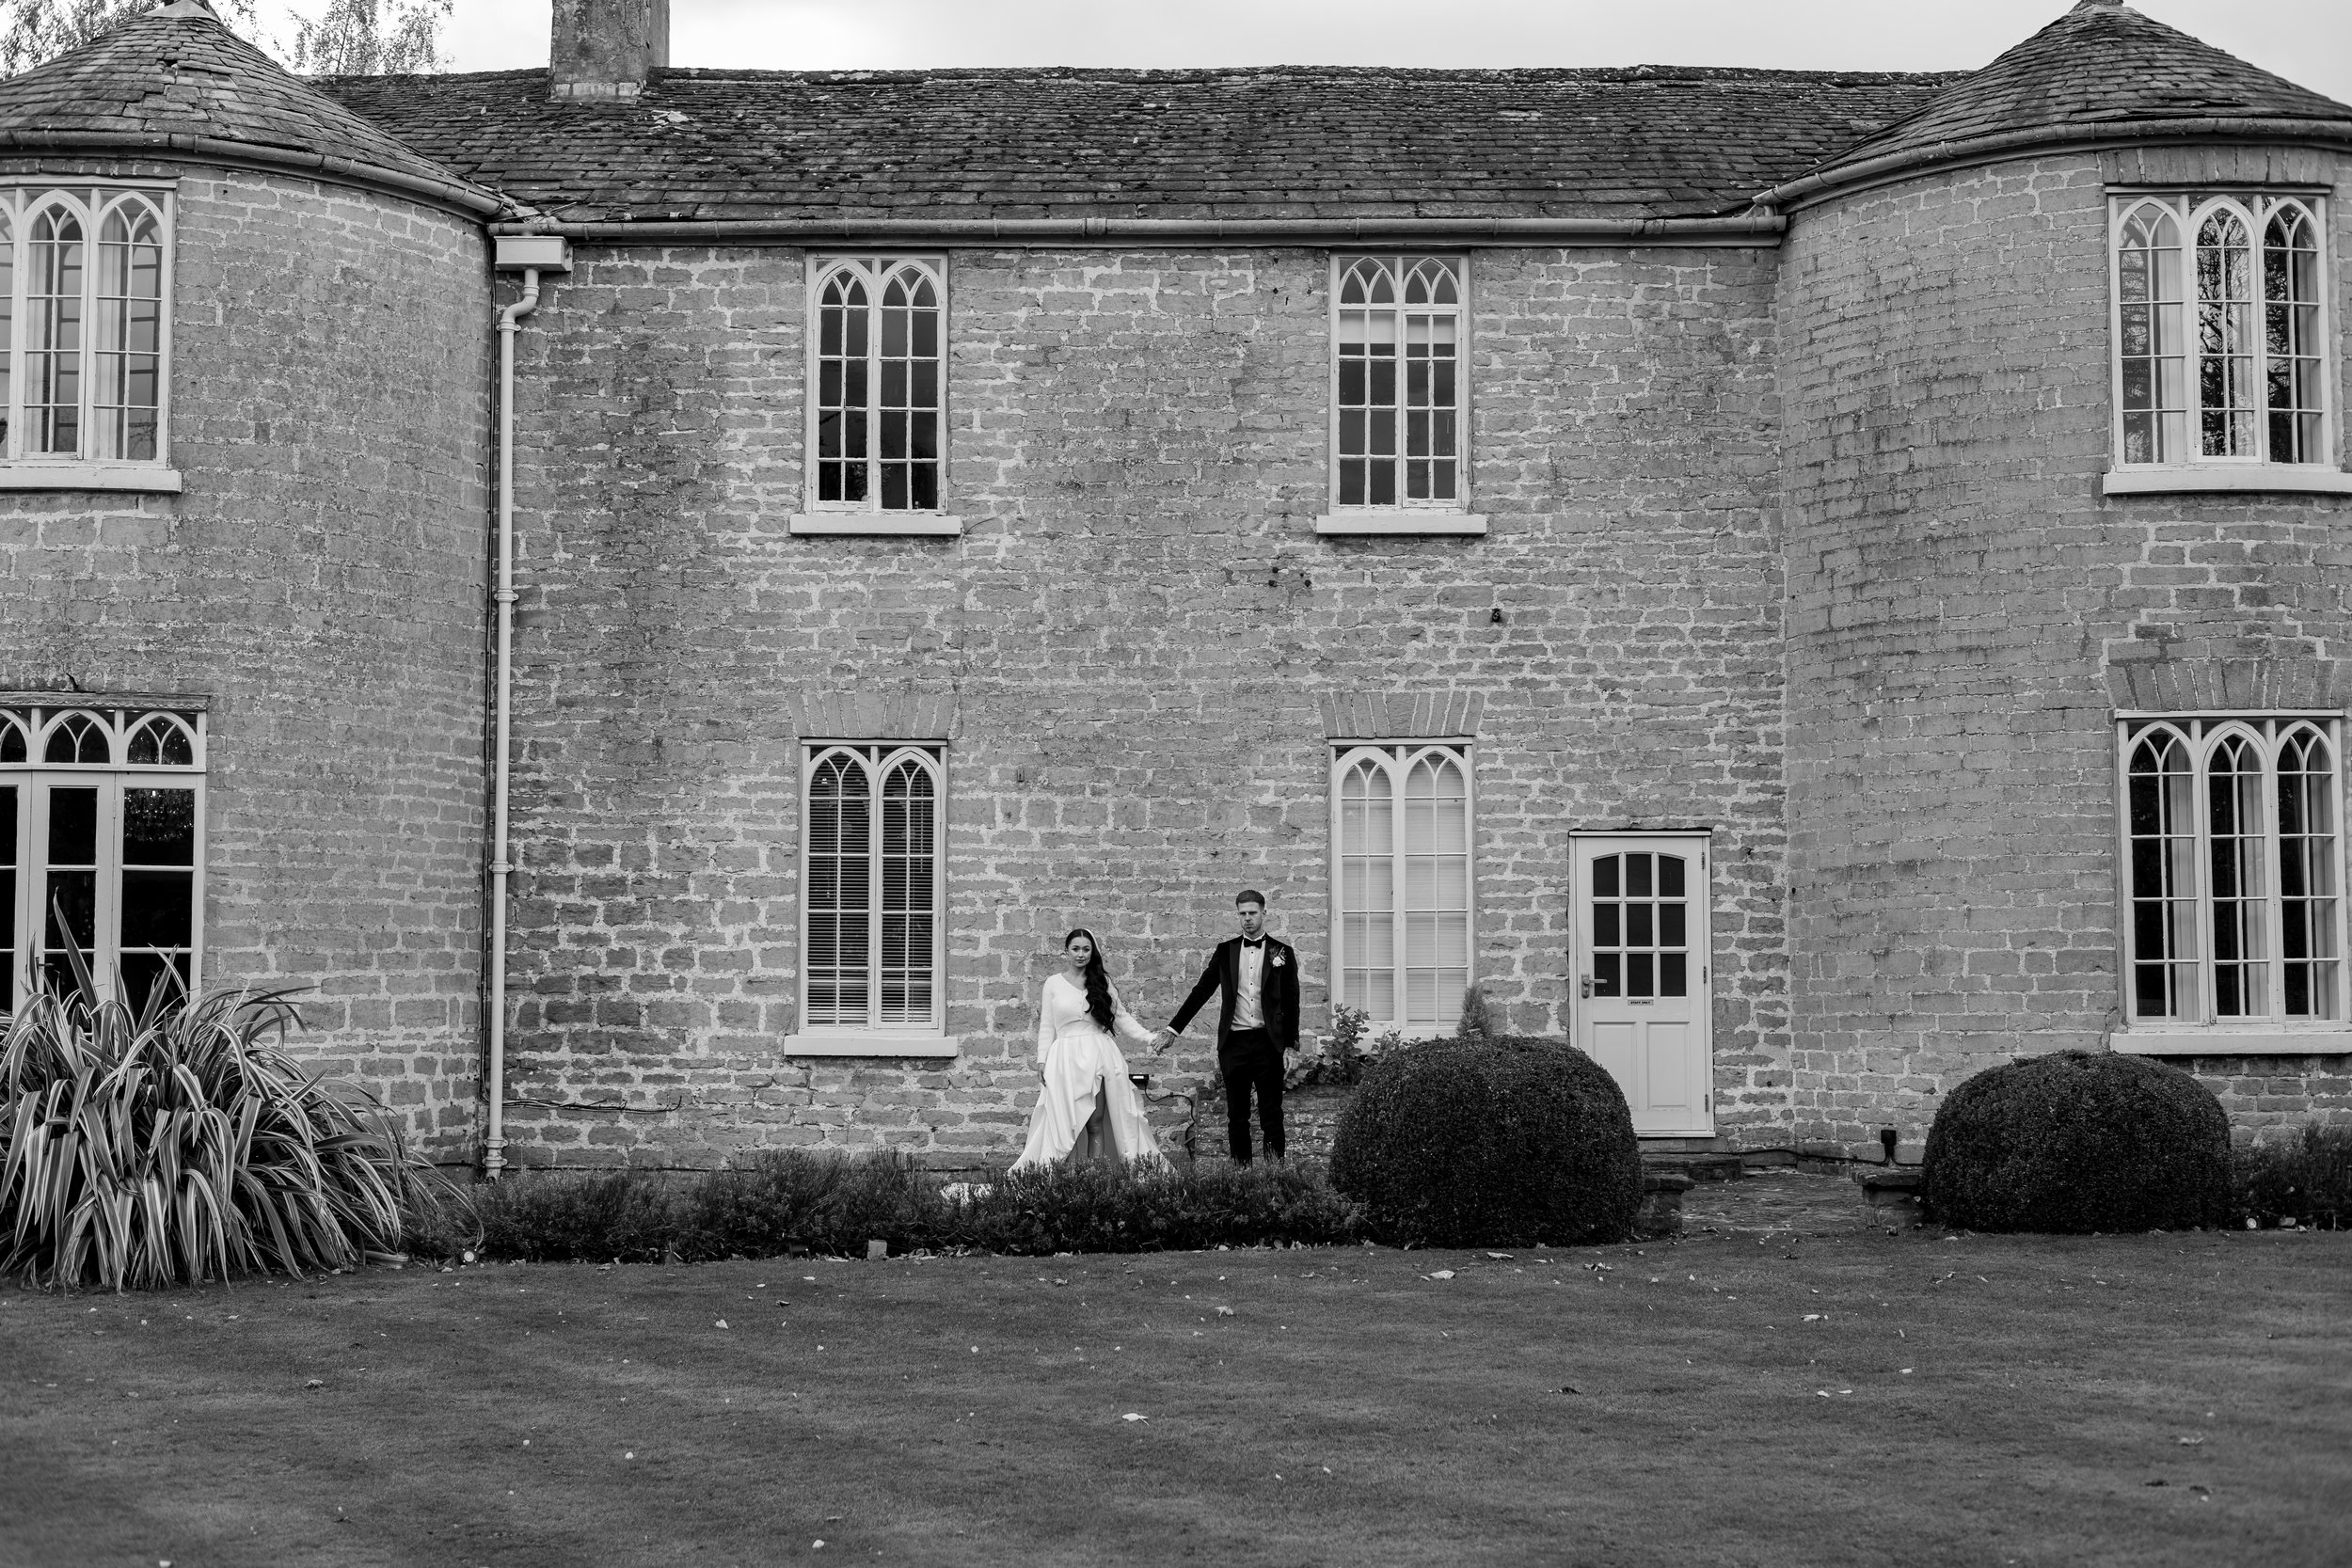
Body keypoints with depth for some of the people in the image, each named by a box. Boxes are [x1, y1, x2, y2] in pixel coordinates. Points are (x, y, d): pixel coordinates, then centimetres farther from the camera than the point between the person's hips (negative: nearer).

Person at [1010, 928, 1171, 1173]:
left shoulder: (1101, 982, 11)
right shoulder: (1053, 983, 9)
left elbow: (1122, 1017, 11)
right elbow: (1046, 1026, 11)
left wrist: (1148, 1038, 0)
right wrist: (1042, 1059, 5)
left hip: (1100, 1054, 1)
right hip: (1066, 1058, -1)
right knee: (1063, 1121, -6)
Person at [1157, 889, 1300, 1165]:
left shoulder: (1282, 951, 5)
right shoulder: (1226, 950, 9)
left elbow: (1291, 1001, 6)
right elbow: (1201, 991, 11)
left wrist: (1291, 1044, 0)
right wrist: (1173, 1029, 7)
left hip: (1268, 1042, -2)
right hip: (1234, 1042, 2)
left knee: (1271, 1112, -1)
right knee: (1237, 1115, 4)